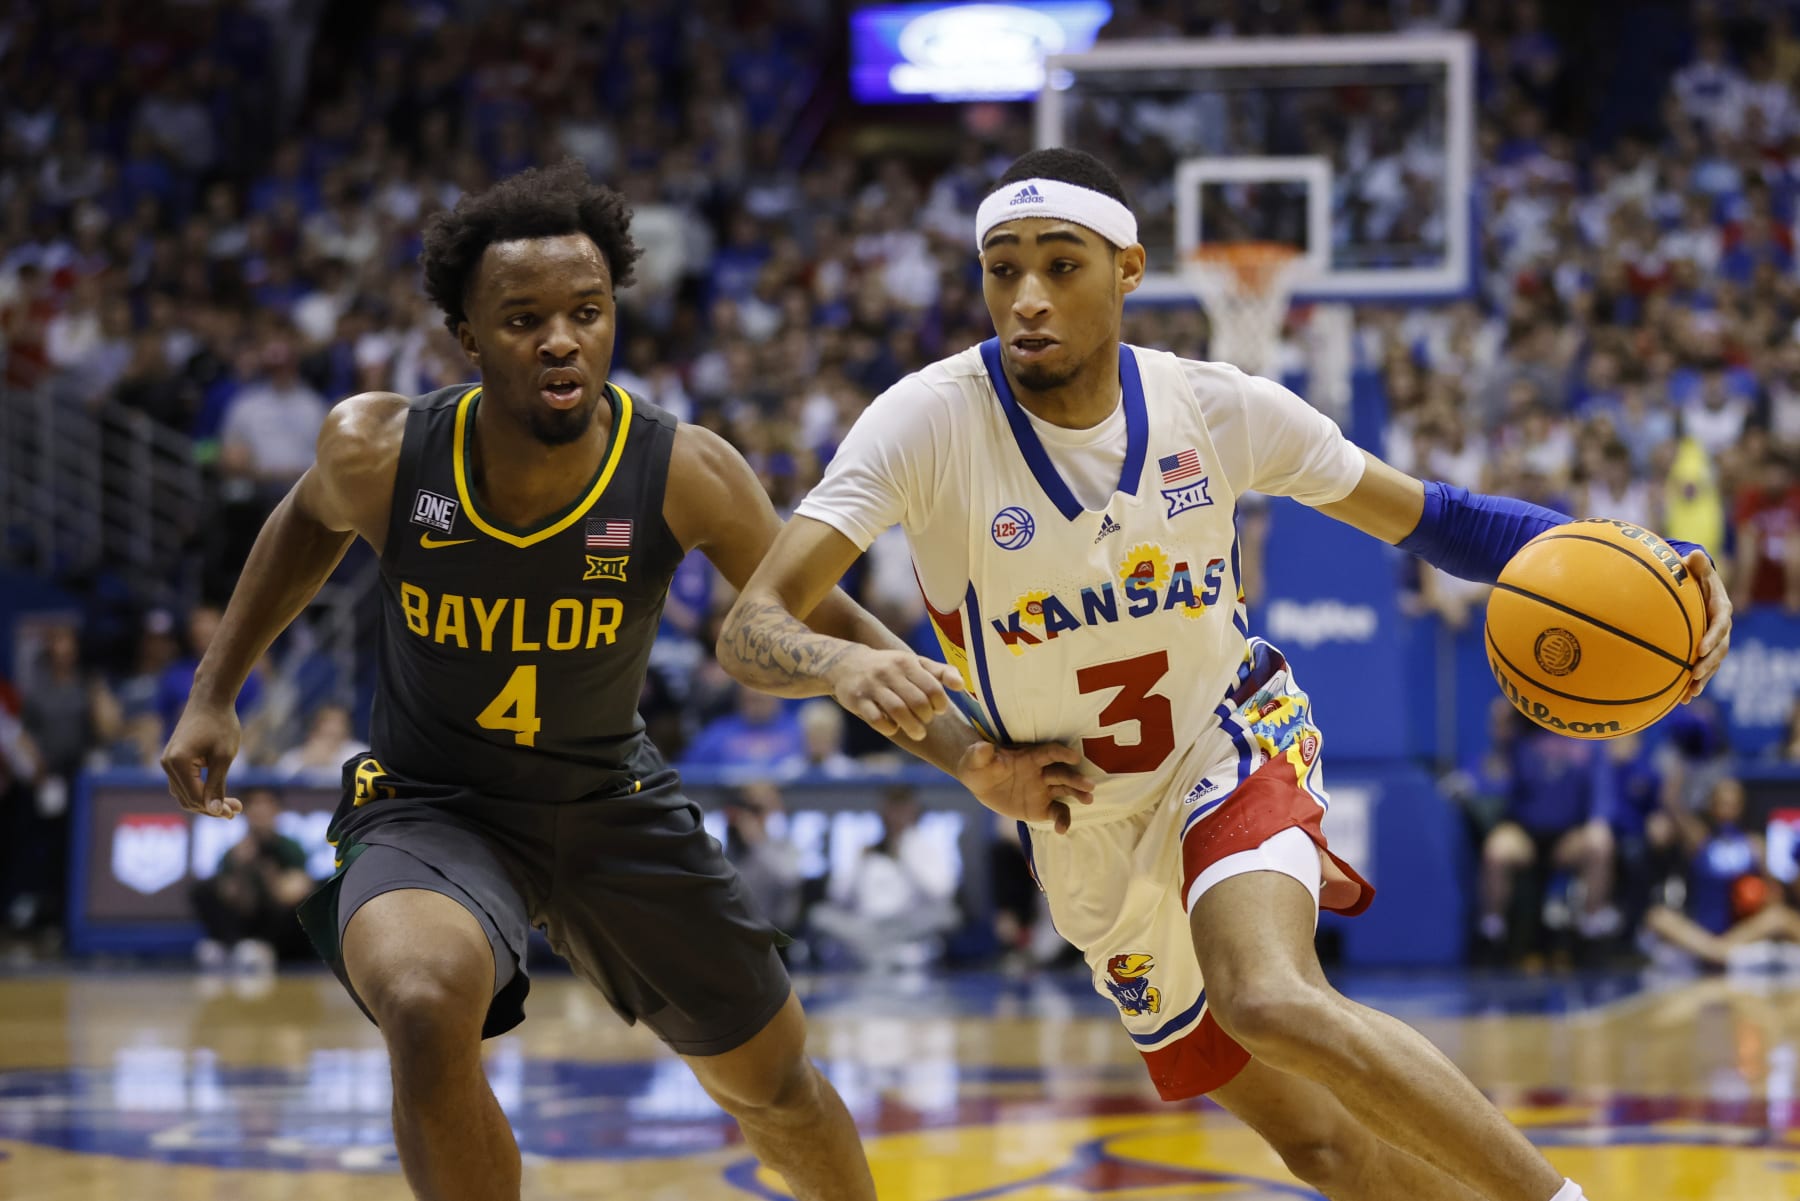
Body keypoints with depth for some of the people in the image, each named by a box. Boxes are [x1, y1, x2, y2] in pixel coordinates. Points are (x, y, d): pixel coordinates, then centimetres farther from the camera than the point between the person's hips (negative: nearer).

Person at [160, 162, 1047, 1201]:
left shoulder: (686, 475, -23)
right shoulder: (381, 453, -21)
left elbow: (822, 623, -8)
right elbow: (311, 521, 5)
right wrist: (215, 695, 7)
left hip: (612, 802, 2)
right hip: (430, 803, -2)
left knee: (774, 1083, 17)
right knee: (427, 1008, -36)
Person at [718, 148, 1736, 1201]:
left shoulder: (1216, 407, -14)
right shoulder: (930, 423, -20)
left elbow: (1426, 516, -1)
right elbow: (752, 629, -26)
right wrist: (845, 664, -51)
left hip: (1235, 747, -2)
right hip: (1095, 840, 2)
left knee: (1272, 1003, -33)